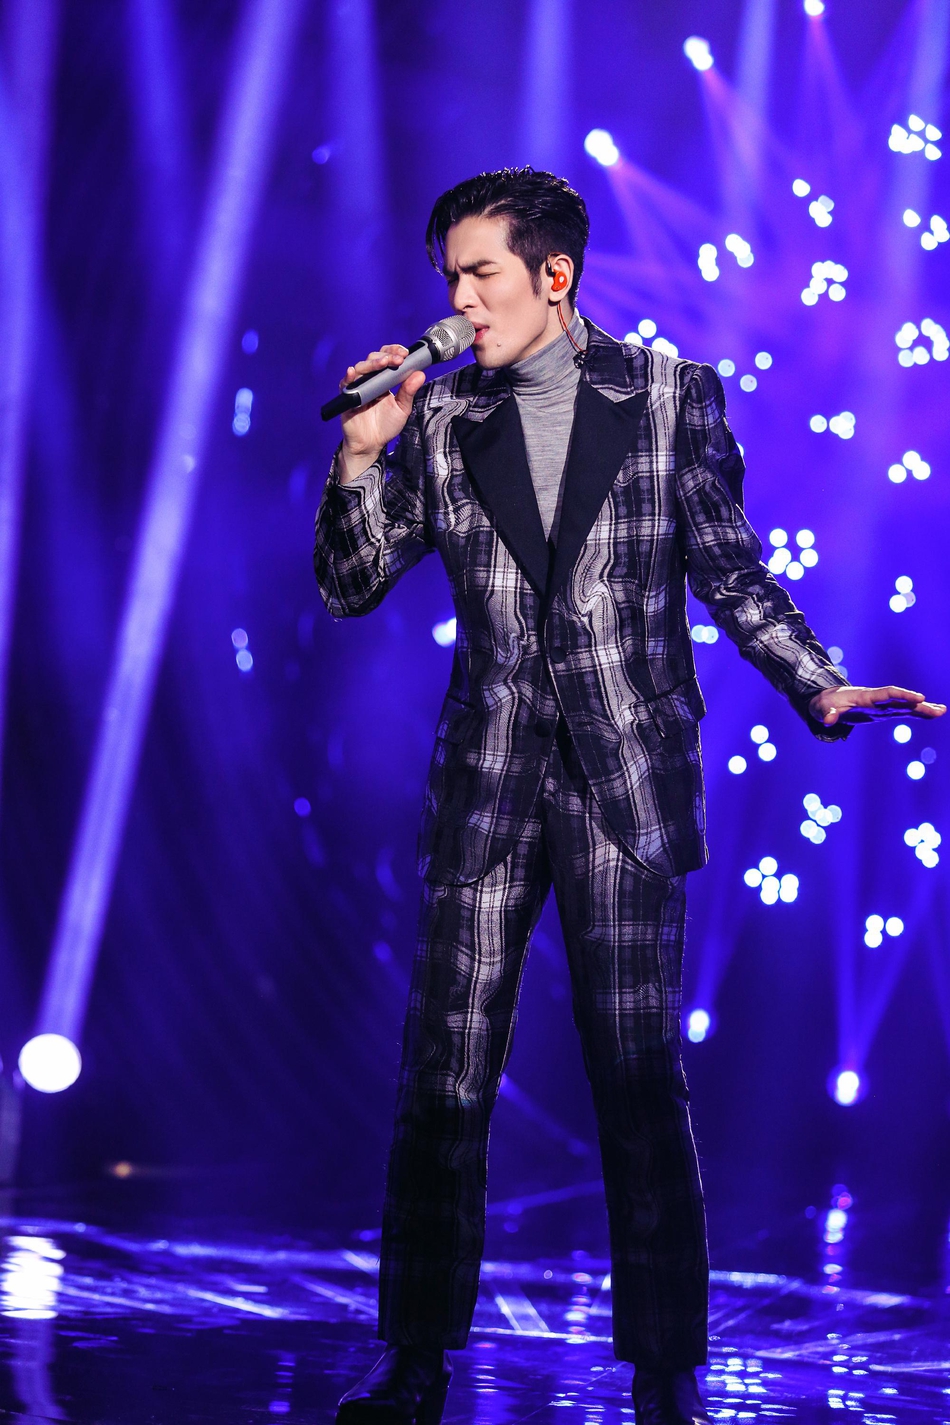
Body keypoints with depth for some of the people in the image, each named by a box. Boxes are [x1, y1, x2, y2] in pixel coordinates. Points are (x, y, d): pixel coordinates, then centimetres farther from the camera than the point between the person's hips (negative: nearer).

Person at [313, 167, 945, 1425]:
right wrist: (362, 454, -6)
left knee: (641, 1084, -1)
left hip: (626, 781, -2)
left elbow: (733, 575, 8)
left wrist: (818, 688, -4)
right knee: (443, 1079, 3)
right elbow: (348, 587, 8)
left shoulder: (673, 396, 3)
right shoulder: (441, 414, 8)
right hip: (486, 778, 2)